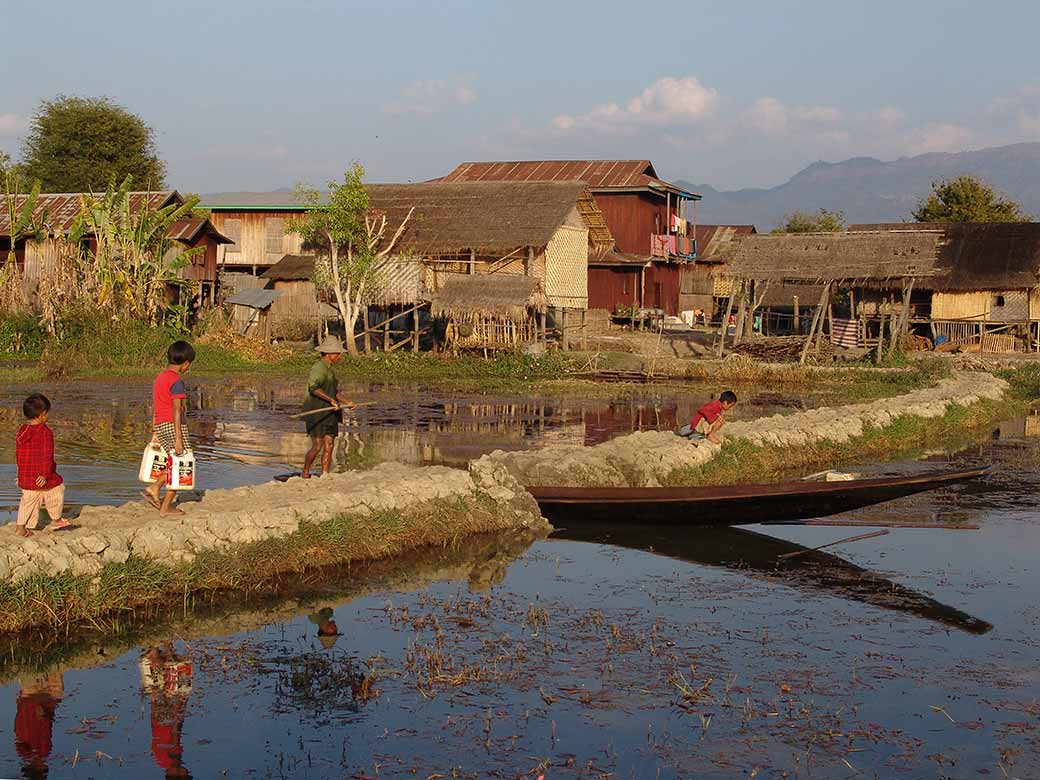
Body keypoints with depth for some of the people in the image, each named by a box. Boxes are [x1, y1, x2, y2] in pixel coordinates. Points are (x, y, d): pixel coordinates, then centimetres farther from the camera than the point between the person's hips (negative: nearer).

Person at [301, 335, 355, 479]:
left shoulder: (329, 369, 20)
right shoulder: (318, 367, -12)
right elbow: (313, 387, -26)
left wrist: (345, 401, 16)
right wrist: (331, 399, -32)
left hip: (329, 413, 9)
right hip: (317, 412, -9)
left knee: (329, 445, 2)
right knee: (317, 446, -9)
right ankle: (305, 473, 8)